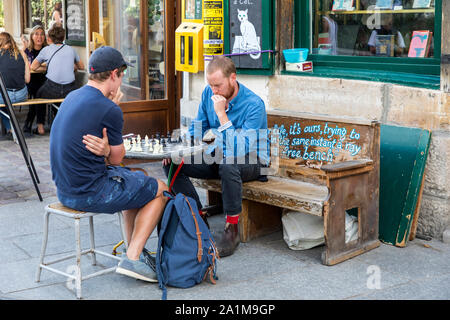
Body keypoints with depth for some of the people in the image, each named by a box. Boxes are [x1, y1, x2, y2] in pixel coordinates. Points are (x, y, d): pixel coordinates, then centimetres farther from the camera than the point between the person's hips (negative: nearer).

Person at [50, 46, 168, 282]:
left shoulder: (72, 97, 7)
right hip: (89, 194, -9)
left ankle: (133, 248, 30)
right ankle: (132, 258, 3)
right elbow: (117, 159, -8)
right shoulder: (109, 110, -19)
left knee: (138, 178, 29)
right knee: (161, 190, 10)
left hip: (64, 189, 9)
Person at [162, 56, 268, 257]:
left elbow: (241, 148, -29)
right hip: (217, 157, 7)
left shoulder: (254, 104, -21)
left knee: (228, 163, -41)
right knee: (171, 163, -12)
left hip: (251, 161, -6)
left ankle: (232, 228, -25)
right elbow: (197, 128, 11)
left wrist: (221, 114, -30)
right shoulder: (209, 93, -2)